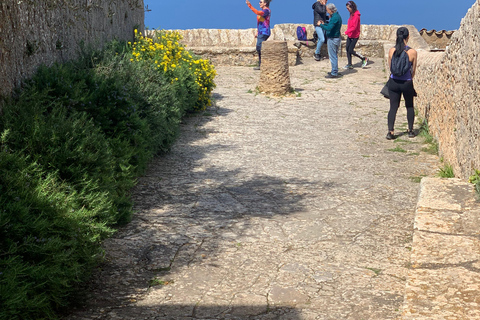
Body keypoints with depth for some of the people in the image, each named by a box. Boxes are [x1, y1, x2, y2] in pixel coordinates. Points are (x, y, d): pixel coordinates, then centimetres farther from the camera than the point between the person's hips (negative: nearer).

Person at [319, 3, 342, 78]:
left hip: (332, 39, -10)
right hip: (336, 38, 10)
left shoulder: (335, 18, -20)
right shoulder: (337, 16, 12)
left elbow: (329, 28, -27)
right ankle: (335, 71, 26)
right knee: (334, 56, 17)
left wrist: (321, 25, -14)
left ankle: (334, 73, -1)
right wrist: (324, 24, 14)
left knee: (333, 56, -5)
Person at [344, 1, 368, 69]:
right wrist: (348, 33, 6)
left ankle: (364, 59, 8)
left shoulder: (356, 15, -19)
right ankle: (350, 65, 15)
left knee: (351, 51, -6)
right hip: (350, 35, 9)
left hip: (354, 36, -9)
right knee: (347, 49, 7)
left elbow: (354, 27, -24)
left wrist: (346, 32, -28)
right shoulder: (351, 14, 8)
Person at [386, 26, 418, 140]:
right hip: (407, 83, -1)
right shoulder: (412, 52, -11)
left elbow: (390, 67, 6)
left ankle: (390, 131, -2)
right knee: (410, 106, 18)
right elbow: (413, 71, 1)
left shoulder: (392, 51, -6)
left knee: (393, 107, 8)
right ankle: (411, 131, 24)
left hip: (394, 82, 1)